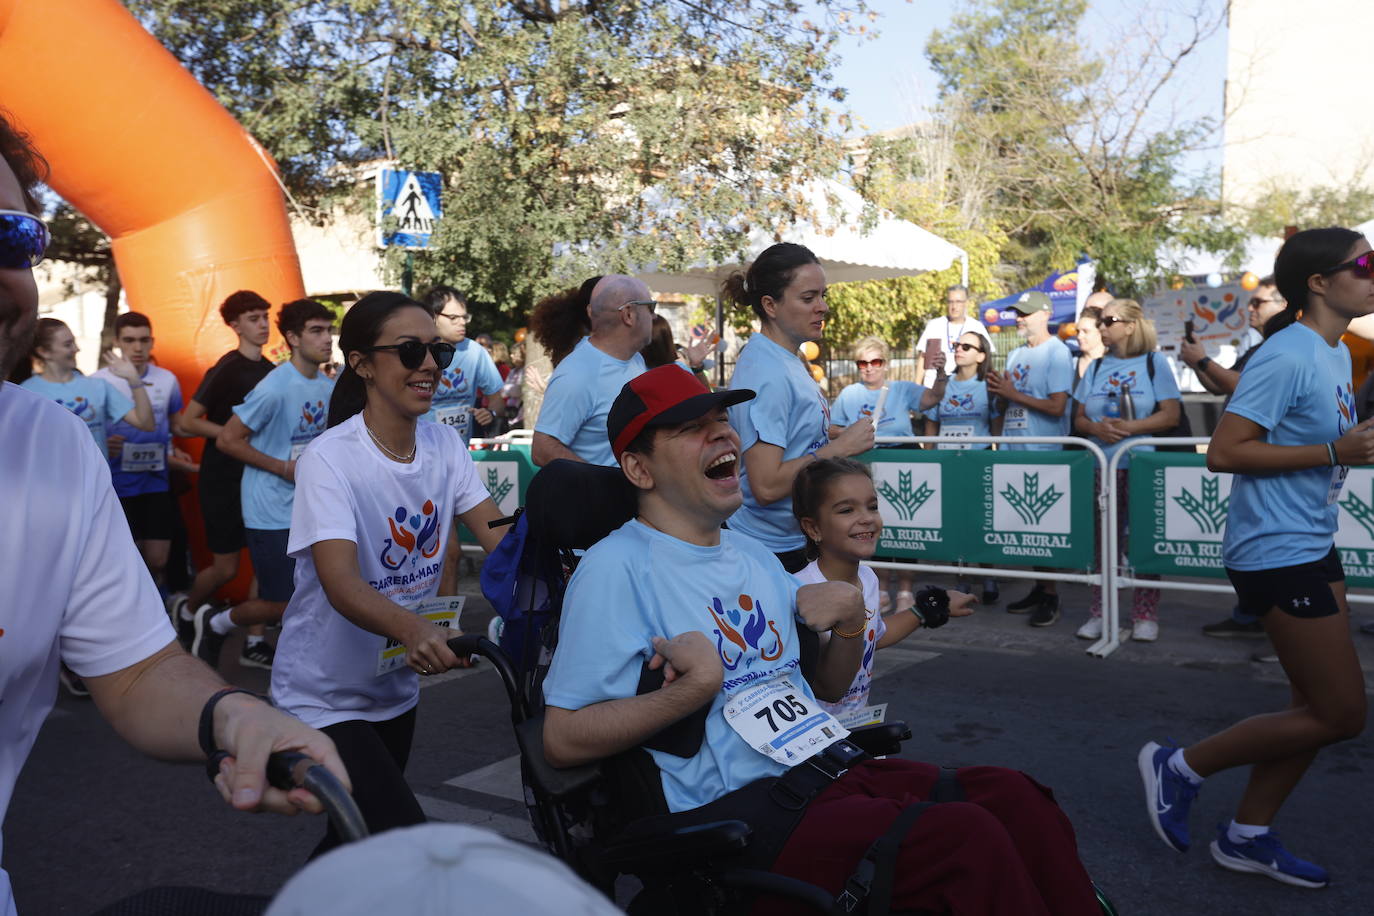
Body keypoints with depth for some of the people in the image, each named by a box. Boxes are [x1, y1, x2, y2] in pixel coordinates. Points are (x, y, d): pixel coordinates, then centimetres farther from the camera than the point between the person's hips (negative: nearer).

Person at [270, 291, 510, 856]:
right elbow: (341, 583, -33)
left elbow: (500, 536, -9)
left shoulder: (444, 444, -3)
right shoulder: (329, 460, -21)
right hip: (325, 696, -6)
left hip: (396, 685, 7)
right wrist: (414, 630, -52)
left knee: (367, 833, 21)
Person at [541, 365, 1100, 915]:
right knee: (967, 840, -23)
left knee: (1014, 800, -12)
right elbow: (562, 741, -11)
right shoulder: (616, 568, -6)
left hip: (829, 765, 8)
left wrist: (851, 618, 5)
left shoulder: (754, 557, 19)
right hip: (729, 806, -7)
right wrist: (696, 688, -21)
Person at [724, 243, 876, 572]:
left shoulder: (785, 359, 8)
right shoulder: (766, 373, -21)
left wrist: (841, 435, 3)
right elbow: (766, 486, -27)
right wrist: (841, 447, -20)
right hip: (769, 548, -9)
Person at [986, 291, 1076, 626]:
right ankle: (1037, 588, 19)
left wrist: (1013, 394, -12)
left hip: (1044, 451, -7)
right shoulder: (1016, 354, 16)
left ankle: (1050, 596, 4)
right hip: (1014, 450, 7)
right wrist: (998, 392, -1)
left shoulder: (1057, 353, -7)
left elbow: (1057, 407, -16)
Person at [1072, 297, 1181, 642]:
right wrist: (1097, 428, -10)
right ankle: (1099, 613, 11)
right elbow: (1079, 419, 11)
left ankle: (1145, 616, 8)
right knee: (1102, 538, 5)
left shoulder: (1153, 362, 2)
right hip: (1101, 465, 4)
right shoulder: (1097, 367, 13)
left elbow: (1171, 415, -6)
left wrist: (1130, 427, -18)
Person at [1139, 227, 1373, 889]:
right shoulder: (1287, 357, -18)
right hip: (1276, 553, -10)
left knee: (1320, 705, 12)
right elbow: (1224, 452, -23)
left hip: (1313, 546, 10)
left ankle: (1247, 834, 24)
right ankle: (1180, 767, 9)